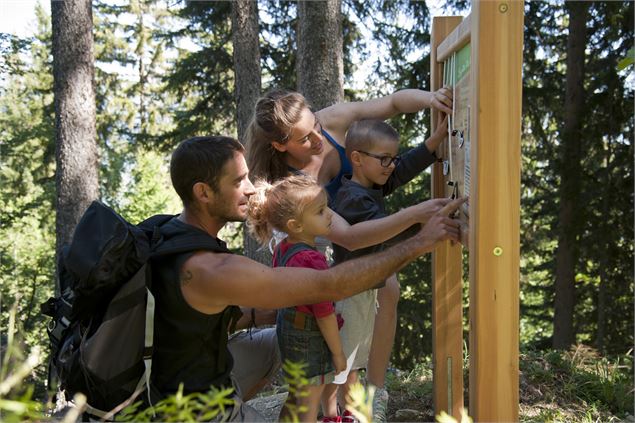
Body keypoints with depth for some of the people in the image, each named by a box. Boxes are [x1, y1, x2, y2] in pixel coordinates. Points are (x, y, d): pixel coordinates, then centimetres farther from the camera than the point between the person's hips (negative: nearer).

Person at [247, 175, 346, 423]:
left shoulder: (282, 249, -2)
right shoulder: (312, 260, -29)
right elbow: (324, 312, -24)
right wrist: (338, 352, -14)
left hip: (287, 330, 9)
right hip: (309, 339, -9)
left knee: (295, 397, 24)